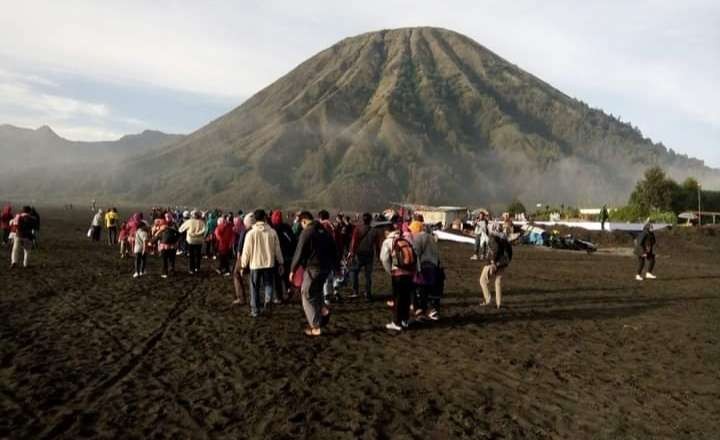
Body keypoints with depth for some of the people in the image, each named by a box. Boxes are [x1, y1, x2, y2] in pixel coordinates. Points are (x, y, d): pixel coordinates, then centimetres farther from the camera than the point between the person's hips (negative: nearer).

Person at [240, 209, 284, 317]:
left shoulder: (251, 233, -9)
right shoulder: (272, 232, -4)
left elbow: (246, 251, -6)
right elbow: (277, 249, 2)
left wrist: (243, 265, 5)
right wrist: (280, 263, 12)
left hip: (255, 264, -1)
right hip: (269, 263, 1)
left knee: (254, 288, 11)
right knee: (268, 284, 16)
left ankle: (255, 310, 14)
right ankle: (268, 300, -10)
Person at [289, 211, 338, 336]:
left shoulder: (306, 233, -12)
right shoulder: (325, 231, 10)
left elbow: (299, 253, -13)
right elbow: (334, 249, 14)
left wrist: (293, 270, -5)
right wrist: (335, 266, 23)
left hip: (312, 268, -7)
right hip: (326, 267, 7)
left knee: (308, 296, 4)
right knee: (316, 291, 27)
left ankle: (316, 327, 4)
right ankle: (323, 309, 7)